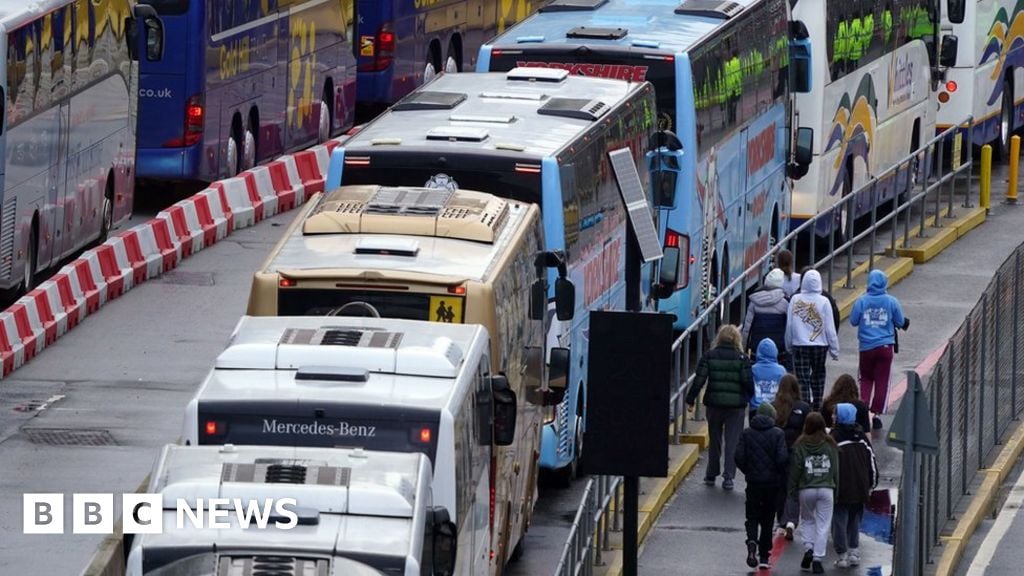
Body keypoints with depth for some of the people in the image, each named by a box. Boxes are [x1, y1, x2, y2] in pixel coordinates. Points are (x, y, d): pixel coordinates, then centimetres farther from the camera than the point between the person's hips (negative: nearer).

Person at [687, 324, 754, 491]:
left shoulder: (709, 356, -2)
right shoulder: (742, 358, -5)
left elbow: (699, 379, -5)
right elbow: (748, 382, -8)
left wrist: (690, 399, 2)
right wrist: (754, 399, 9)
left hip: (714, 404, 2)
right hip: (736, 405, -2)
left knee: (714, 440, 16)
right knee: (733, 442, 3)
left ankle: (711, 475, 23)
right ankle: (728, 476, -5)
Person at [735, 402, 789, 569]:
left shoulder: (747, 434, -1)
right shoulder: (778, 434, -7)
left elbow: (739, 457, -7)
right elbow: (782, 458, -15)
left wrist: (748, 472, 10)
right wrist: (780, 474, 4)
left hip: (753, 482, 1)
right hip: (772, 482, -1)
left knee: (752, 516, 11)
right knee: (767, 519, 10)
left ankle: (752, 541, -19)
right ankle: (764, 557, 10)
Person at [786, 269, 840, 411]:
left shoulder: (795, 300, -5)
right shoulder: (823, 302, -7)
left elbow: (789, 325, 1)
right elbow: (830, 328, -5)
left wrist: (789, 346, 12)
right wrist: (834, 350, 2)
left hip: (799, 346, -1)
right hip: (820, 345, 1)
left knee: (802, 380, 0)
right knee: (818, 378, 17)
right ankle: (817, 408, 23)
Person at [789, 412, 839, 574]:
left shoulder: (800, 445, -5)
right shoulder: (830, 444, 0)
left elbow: (795, 469, -3)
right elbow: (836, 468, 5)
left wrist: (792, 488, 7)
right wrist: (836, 488, 14)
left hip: (806, 489, 0)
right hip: (826, 489, 0)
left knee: (807, 520, 20)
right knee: (823, 524, 3)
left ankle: (808, 547, 0)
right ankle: (818, 559, -2)